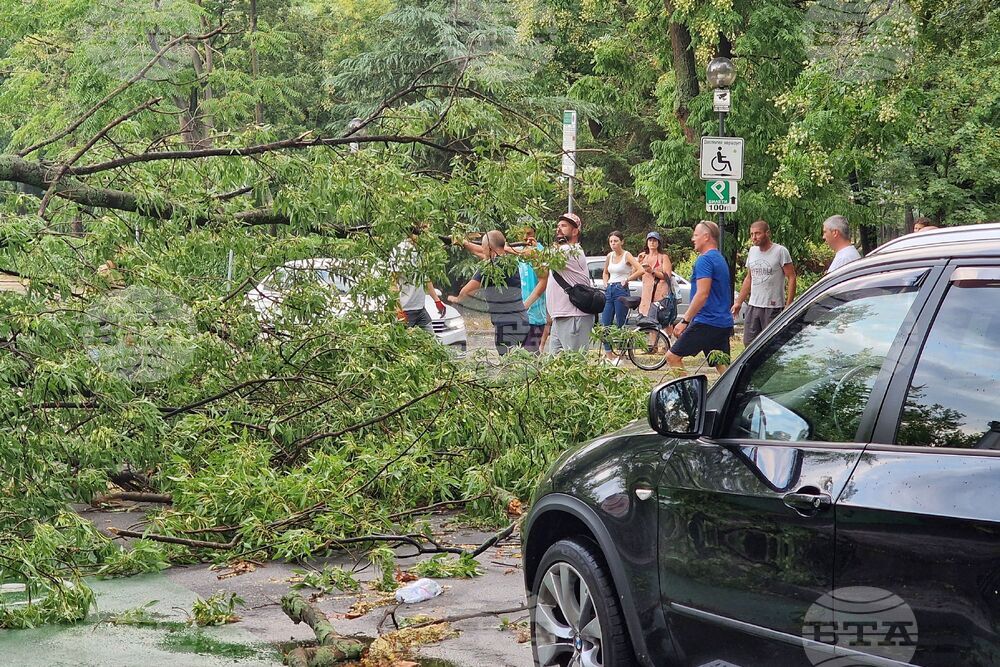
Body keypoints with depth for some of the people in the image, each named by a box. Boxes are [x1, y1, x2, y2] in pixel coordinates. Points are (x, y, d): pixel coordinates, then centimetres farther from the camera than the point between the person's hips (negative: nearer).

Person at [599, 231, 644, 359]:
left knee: (621, 324, -2)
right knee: (605, 323, 1)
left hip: (621, 290, -6)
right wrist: (606, 283, 11)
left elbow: (640, 270, -17)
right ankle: (608, 354, 5)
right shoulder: (609, 256, 13)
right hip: (609, 290, 6)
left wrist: (627, 279, -11)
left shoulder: (627, 255, -6)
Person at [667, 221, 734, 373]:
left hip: (706, 322, -9)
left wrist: (684, 320, -20)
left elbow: (702, 294, -21)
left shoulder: (704, 260, -12)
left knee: (673, 357, -3)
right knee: (722, 367, 8)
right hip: (724, 324, 9)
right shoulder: (720, 259, 19)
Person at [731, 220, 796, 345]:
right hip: (753, 306, 7)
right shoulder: (752, 251, 12)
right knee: (749, 342, 6)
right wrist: (738, 302, 18)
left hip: (773, 307, -7)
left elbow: (791, 278, -9)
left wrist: (788, 305, -16)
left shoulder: (780, 251, -8)